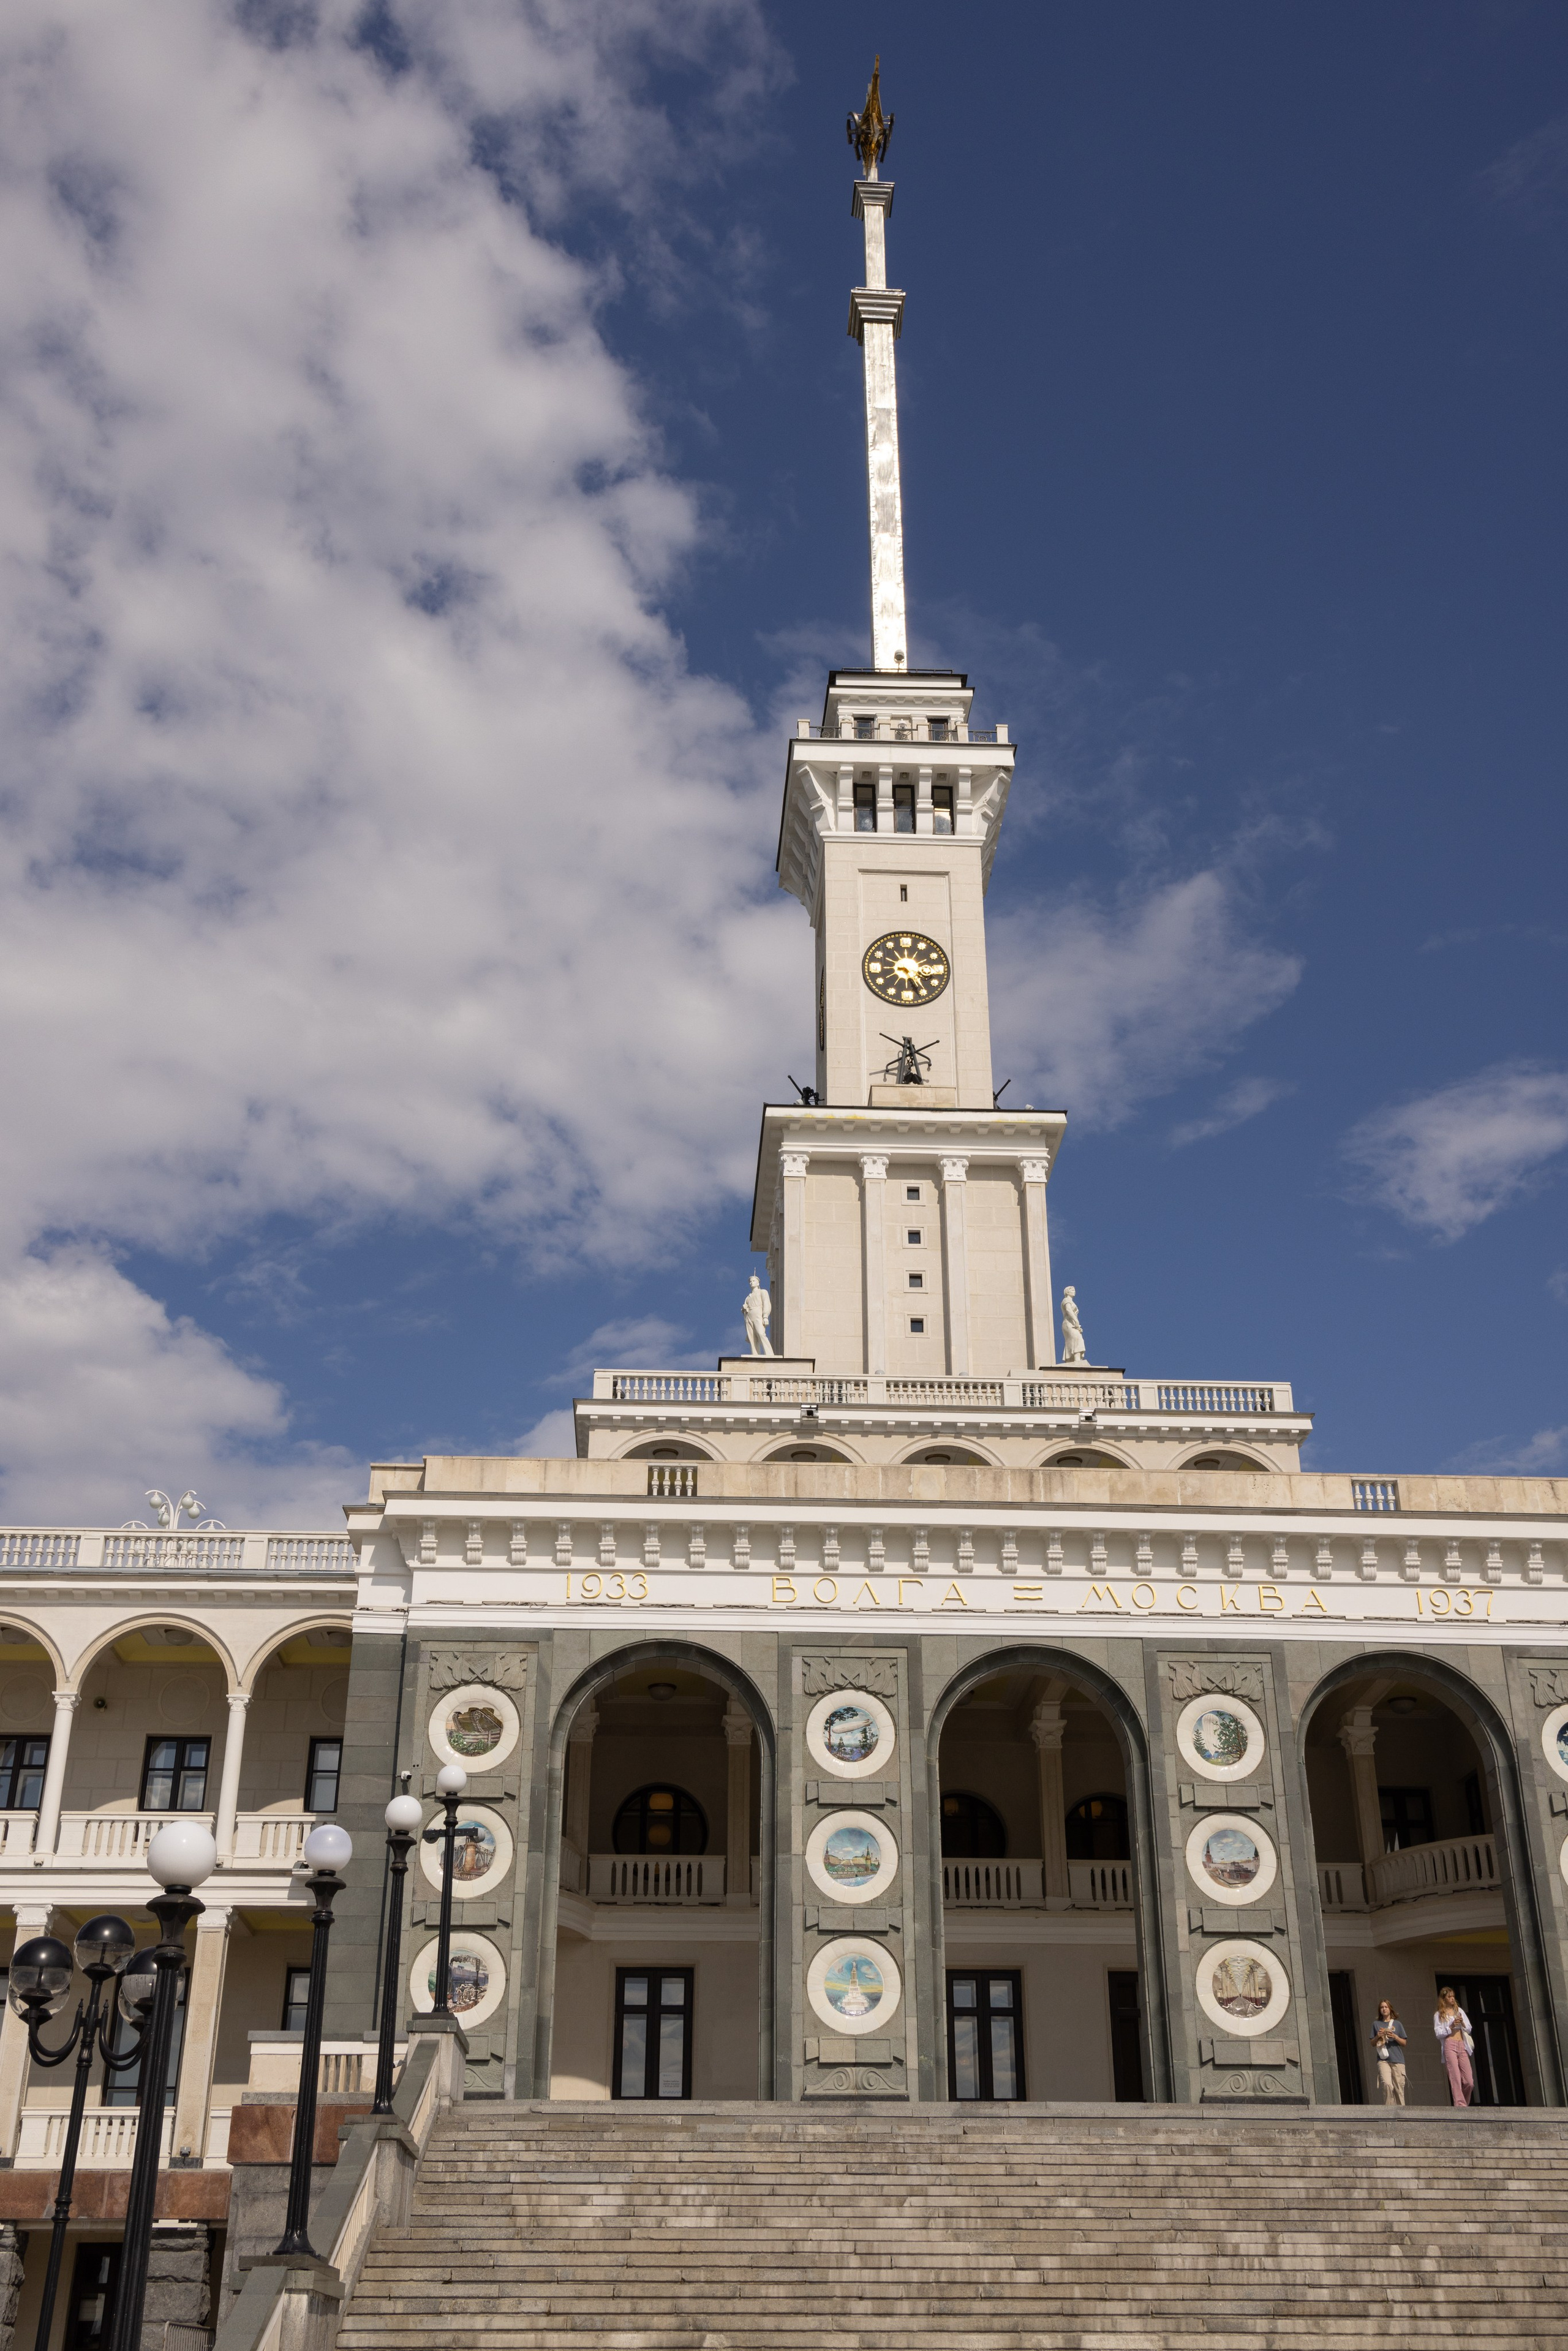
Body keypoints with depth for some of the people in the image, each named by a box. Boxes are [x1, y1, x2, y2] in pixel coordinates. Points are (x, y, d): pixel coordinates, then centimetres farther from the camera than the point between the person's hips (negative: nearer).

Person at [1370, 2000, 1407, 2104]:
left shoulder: (1397, 2024, 12)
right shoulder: (1376, 2025, 15)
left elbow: (1405, 2043, 10)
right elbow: (1372, 2044, 16)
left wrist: (1395, 2037, -8)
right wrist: (1377, 2037, -4)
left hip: (1397, 2060, 1)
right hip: (1383, 2060, 0)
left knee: (1399, 2088, -6)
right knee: (1387, 2084, -21)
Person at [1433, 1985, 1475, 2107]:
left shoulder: (1459, 2010, 20)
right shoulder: (1439, 2015, 9)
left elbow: (1469, 2029, 16)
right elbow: (1439, 2033, -1)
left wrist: (1462, 2023, -3)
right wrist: (1451, 2027, -12)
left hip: (1462, 2046, 4)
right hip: (1450, 2045, -4)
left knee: (1469, 2082, -4)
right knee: (1456, 2078, -15)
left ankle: (1464, 2104, 14)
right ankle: (1460, 2105, -19)